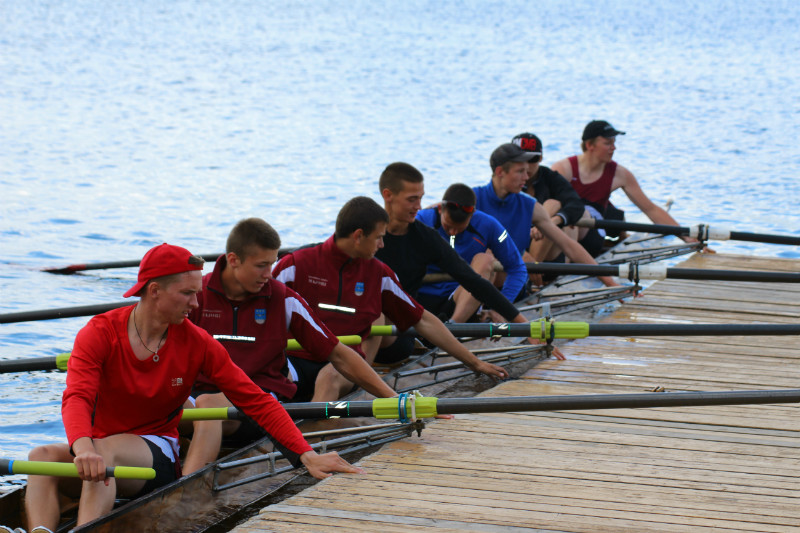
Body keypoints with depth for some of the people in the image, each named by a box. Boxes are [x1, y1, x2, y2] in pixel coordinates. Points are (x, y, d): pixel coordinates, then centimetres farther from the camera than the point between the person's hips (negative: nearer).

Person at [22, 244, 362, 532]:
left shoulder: (197, 344, 0)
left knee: (105, 450, -34)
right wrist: (83, 447, -45)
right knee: (42, 456, -31)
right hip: (99, 447, 1)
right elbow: (77, 398, -22)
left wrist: (306, 455, -11)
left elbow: (256, 401, 0)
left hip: (159, 457, 0)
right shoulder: (99, 334, -6)